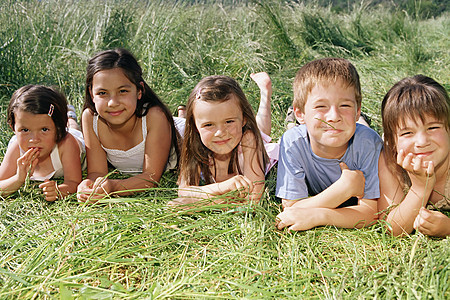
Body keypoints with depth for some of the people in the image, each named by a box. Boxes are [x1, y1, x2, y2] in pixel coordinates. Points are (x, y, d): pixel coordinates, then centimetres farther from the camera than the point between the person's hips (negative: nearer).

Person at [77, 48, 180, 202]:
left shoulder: (154, 116, -41)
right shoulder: (90, 118, -30)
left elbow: (151, 177, -39)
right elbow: (97, 172, -27)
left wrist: (113, 187, -59)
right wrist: (89, 186, -54)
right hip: (122, 176, 2)